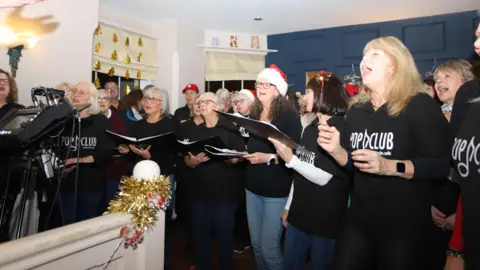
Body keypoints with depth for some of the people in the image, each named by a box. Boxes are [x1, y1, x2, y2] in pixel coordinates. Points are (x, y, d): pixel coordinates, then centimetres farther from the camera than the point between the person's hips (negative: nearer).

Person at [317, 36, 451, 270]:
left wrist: (388, 166, -30)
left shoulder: (420, 105, -11)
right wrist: (336, 150, -10)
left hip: (405, 225, -5)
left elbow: (442, 165, -16)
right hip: (359, 219, 5)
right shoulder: (357, 109, 6)